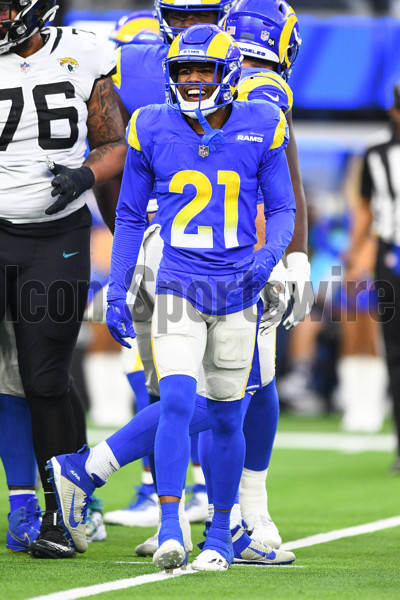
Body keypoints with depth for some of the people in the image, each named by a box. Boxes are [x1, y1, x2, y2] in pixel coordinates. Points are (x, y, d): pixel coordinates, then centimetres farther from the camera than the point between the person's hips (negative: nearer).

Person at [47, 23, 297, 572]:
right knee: (177, 402, -17)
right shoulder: (151, 130, 0)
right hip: (177, 289, -1)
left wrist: (268, 258, -14)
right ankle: (170, 532, -17)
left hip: (236, 292, 1)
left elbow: (282, 209, 7)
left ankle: (220, 534, 20)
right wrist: (116, 292, 3)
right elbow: (130, 217, 8)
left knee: (226, 418, 7)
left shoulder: (260, 129, 0)